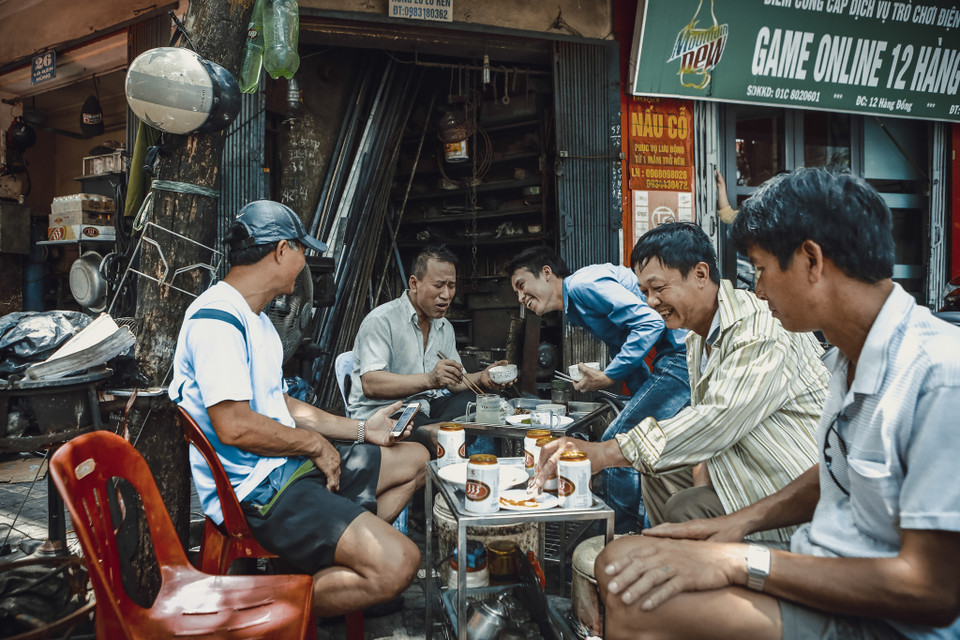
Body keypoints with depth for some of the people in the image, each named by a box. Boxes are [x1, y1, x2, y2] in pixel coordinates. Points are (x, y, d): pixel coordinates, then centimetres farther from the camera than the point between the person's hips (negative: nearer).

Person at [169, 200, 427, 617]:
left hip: (287, 464, 11)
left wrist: (361, 430, 16)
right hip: (255, 489, -11)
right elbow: (234, 427, -26)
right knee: (397, 564, -25)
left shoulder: (254, 316, 18)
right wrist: (315, 444, -12)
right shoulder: (215, 319, -17)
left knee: (416, 459, 18)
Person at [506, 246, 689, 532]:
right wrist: (643, 402, 14)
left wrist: (607, 377, -14)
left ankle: (620, 538, 7)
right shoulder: (575, 310, 21)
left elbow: (650, 322, -19)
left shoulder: (582, 283, -11)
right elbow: (625, 348, 23)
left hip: (683, 351, -10)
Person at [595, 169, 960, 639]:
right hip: (823, 581, 8)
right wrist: (743, 521, 3)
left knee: (639, 599, -25)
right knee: (620, 565, -6)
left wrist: (740, 561, -23)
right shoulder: (848, 357, 6)